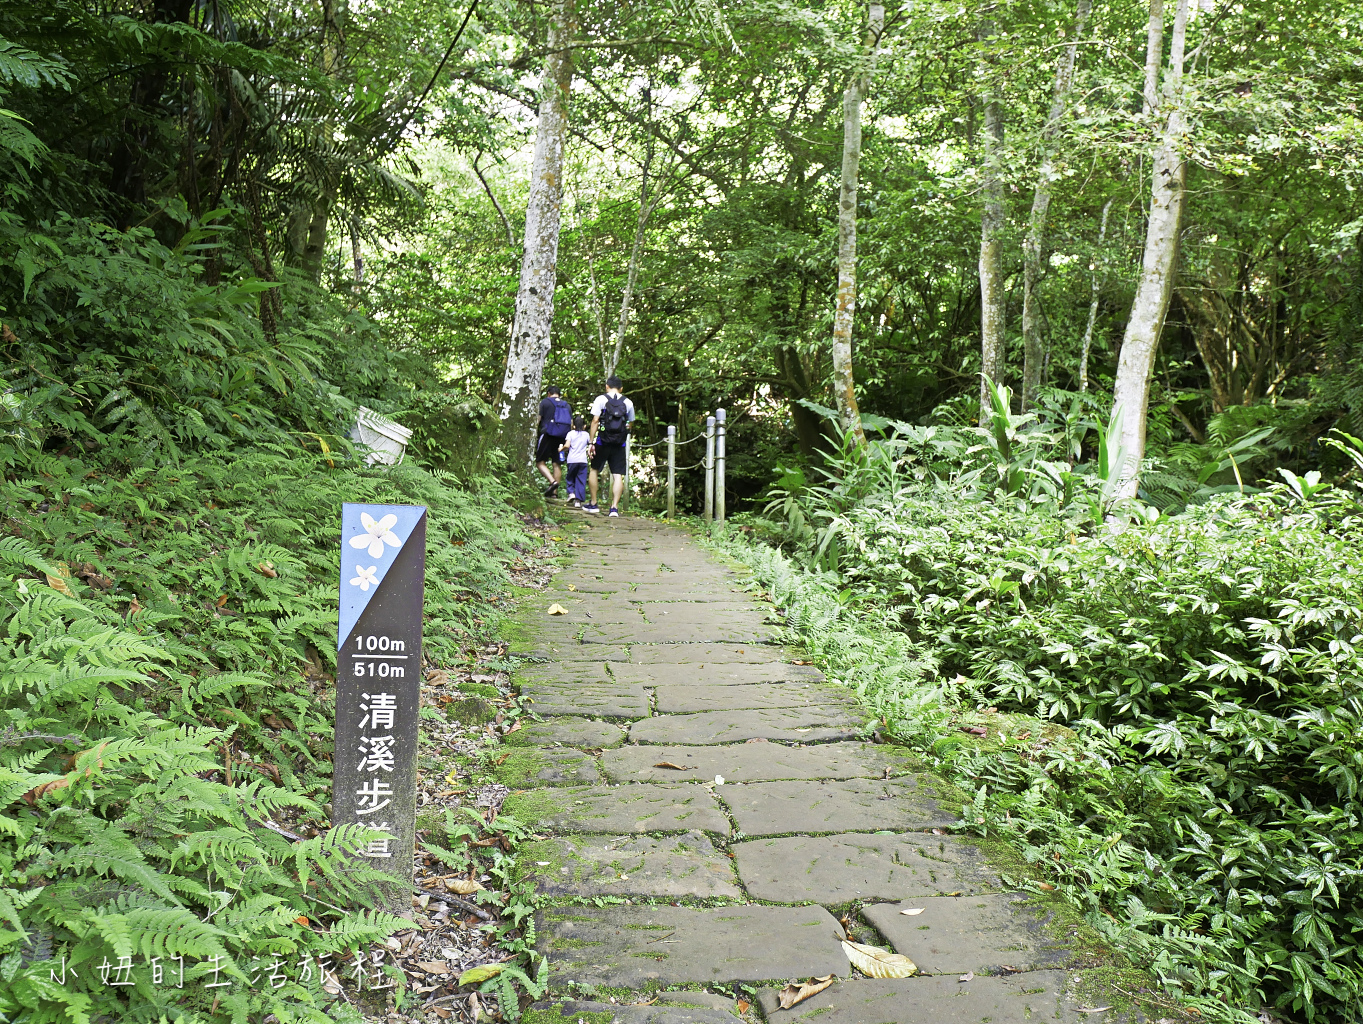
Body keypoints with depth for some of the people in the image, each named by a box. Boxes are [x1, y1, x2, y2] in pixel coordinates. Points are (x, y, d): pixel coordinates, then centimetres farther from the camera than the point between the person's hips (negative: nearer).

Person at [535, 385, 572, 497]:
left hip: (548, 435, -5)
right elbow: (571, 424, 15)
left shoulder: (545, 402, 3)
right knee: (557, 464, 6)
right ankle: (555, 492, 4)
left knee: (540, 462, 0)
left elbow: (537, 419, -3)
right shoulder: (567, 406, 17)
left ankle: (552, 481, -21)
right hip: (561, 438, 5)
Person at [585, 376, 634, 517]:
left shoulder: (601, 399, 0)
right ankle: (614, 507, -7)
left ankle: (593, 504, 18)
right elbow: (630, 424, 12)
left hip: (602, 442, -1)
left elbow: (595, 420, -6)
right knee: (618, 475, 1)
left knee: (594, 470, 15)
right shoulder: (628, 403, 8)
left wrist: (591, 442, -5)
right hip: (620, 444, 1)